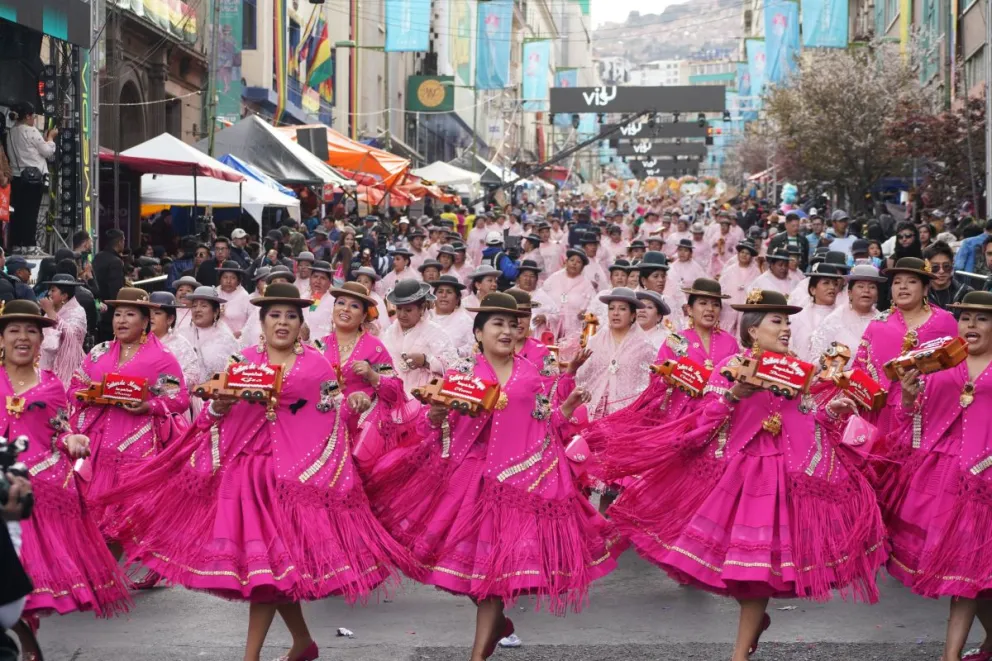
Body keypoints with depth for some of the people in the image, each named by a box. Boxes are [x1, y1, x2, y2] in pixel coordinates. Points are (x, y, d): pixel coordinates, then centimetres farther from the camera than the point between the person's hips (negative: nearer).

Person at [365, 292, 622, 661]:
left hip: (527, 475, 0)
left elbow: (549, 425, 12)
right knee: (482, 555, 1)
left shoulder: (533, 374, 9)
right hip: (480, 475, 0)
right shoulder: (465, 376, 5)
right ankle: (495, 622, 28)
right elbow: (442, 427, 3)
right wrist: (436, 411, -17)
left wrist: (567, 406, -4)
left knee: (494, 561, -1)